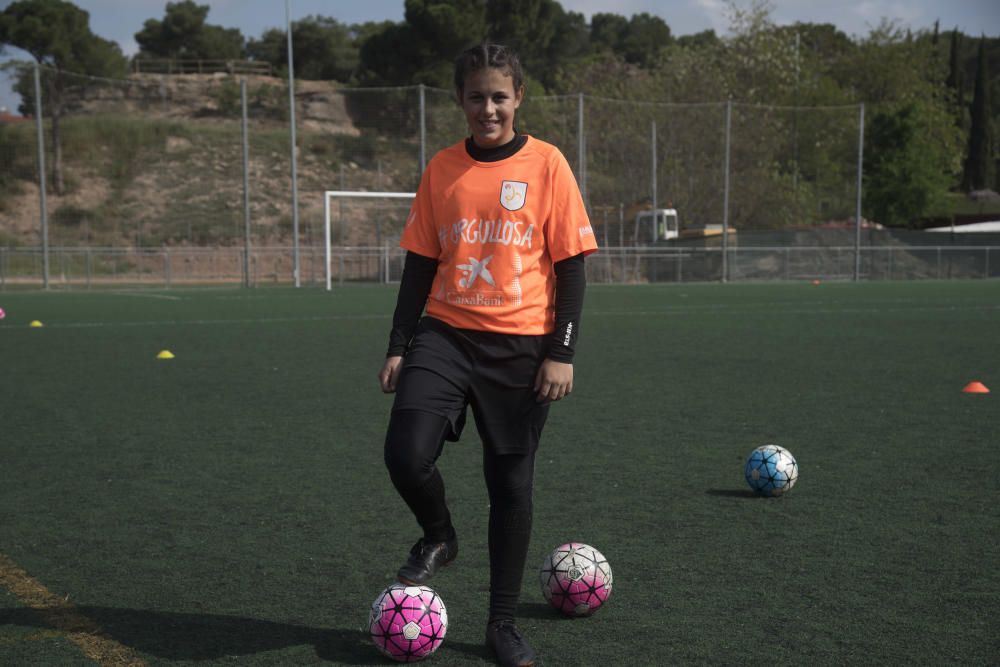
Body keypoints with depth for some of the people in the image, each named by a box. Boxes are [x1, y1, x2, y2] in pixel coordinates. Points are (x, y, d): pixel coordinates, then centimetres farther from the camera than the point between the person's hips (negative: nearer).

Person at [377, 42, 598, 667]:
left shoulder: (547, 164, -2)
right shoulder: (442, 169, 6)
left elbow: (571, 265, -2)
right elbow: (421, 263, 10)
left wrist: (561, 353, -8)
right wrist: (399, 347, 5)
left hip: (522, 346, -2)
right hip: (446, 335, 2)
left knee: (512, 485, 4)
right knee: (407, 456, -18)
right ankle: (439, 538, 16)